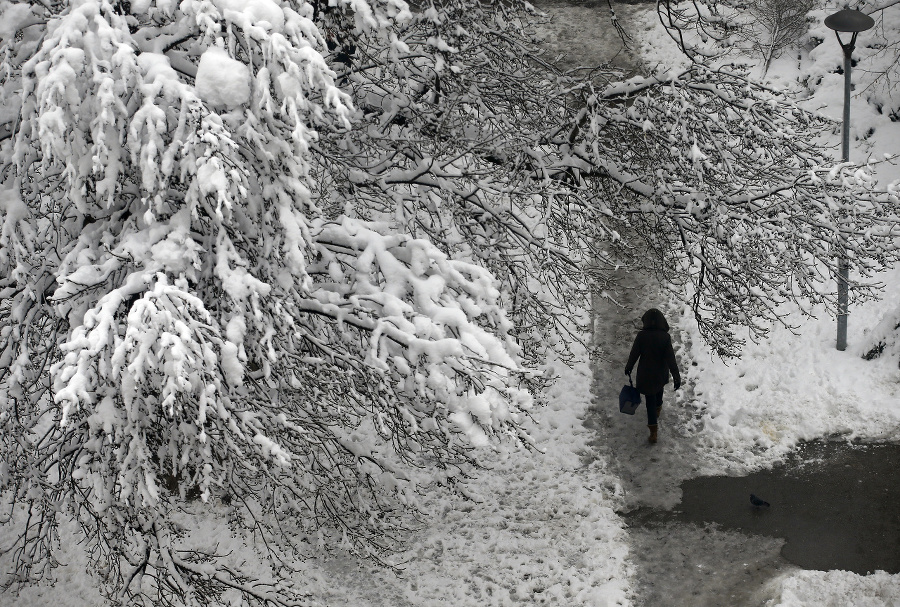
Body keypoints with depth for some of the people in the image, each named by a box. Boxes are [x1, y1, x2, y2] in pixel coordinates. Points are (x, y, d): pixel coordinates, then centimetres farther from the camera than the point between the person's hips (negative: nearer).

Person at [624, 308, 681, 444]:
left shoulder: (641, 336, -21)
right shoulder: (665, 337, -19)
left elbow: (634, 354, -10)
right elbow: (671, 358, -19)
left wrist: (628, 368, 8)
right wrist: (676, 377, -14)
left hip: (646, 374, -2)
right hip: (661, 374, 2)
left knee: (650, 401, 8)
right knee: (659, 390, 33)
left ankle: (653, 433, 6)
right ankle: (658, 410, 60)